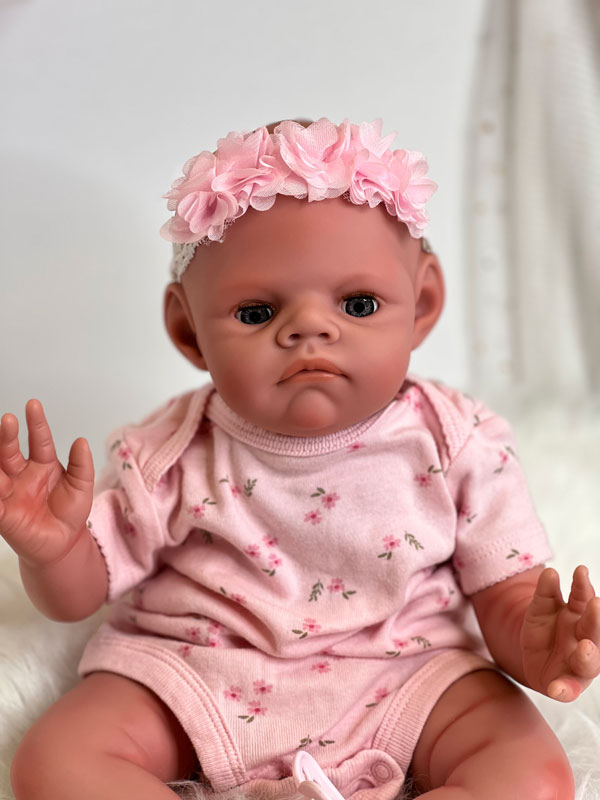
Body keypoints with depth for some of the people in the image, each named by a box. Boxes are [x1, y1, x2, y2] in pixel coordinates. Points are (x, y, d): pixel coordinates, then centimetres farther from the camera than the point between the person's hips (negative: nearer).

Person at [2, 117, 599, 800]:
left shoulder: (458, 445, -10)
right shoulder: (171, 457, -10)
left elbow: (507, 594, -4)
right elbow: (82, 592, -1)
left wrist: (533, 643, -27)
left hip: (401, 673, 0)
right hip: (194, 675, 1)